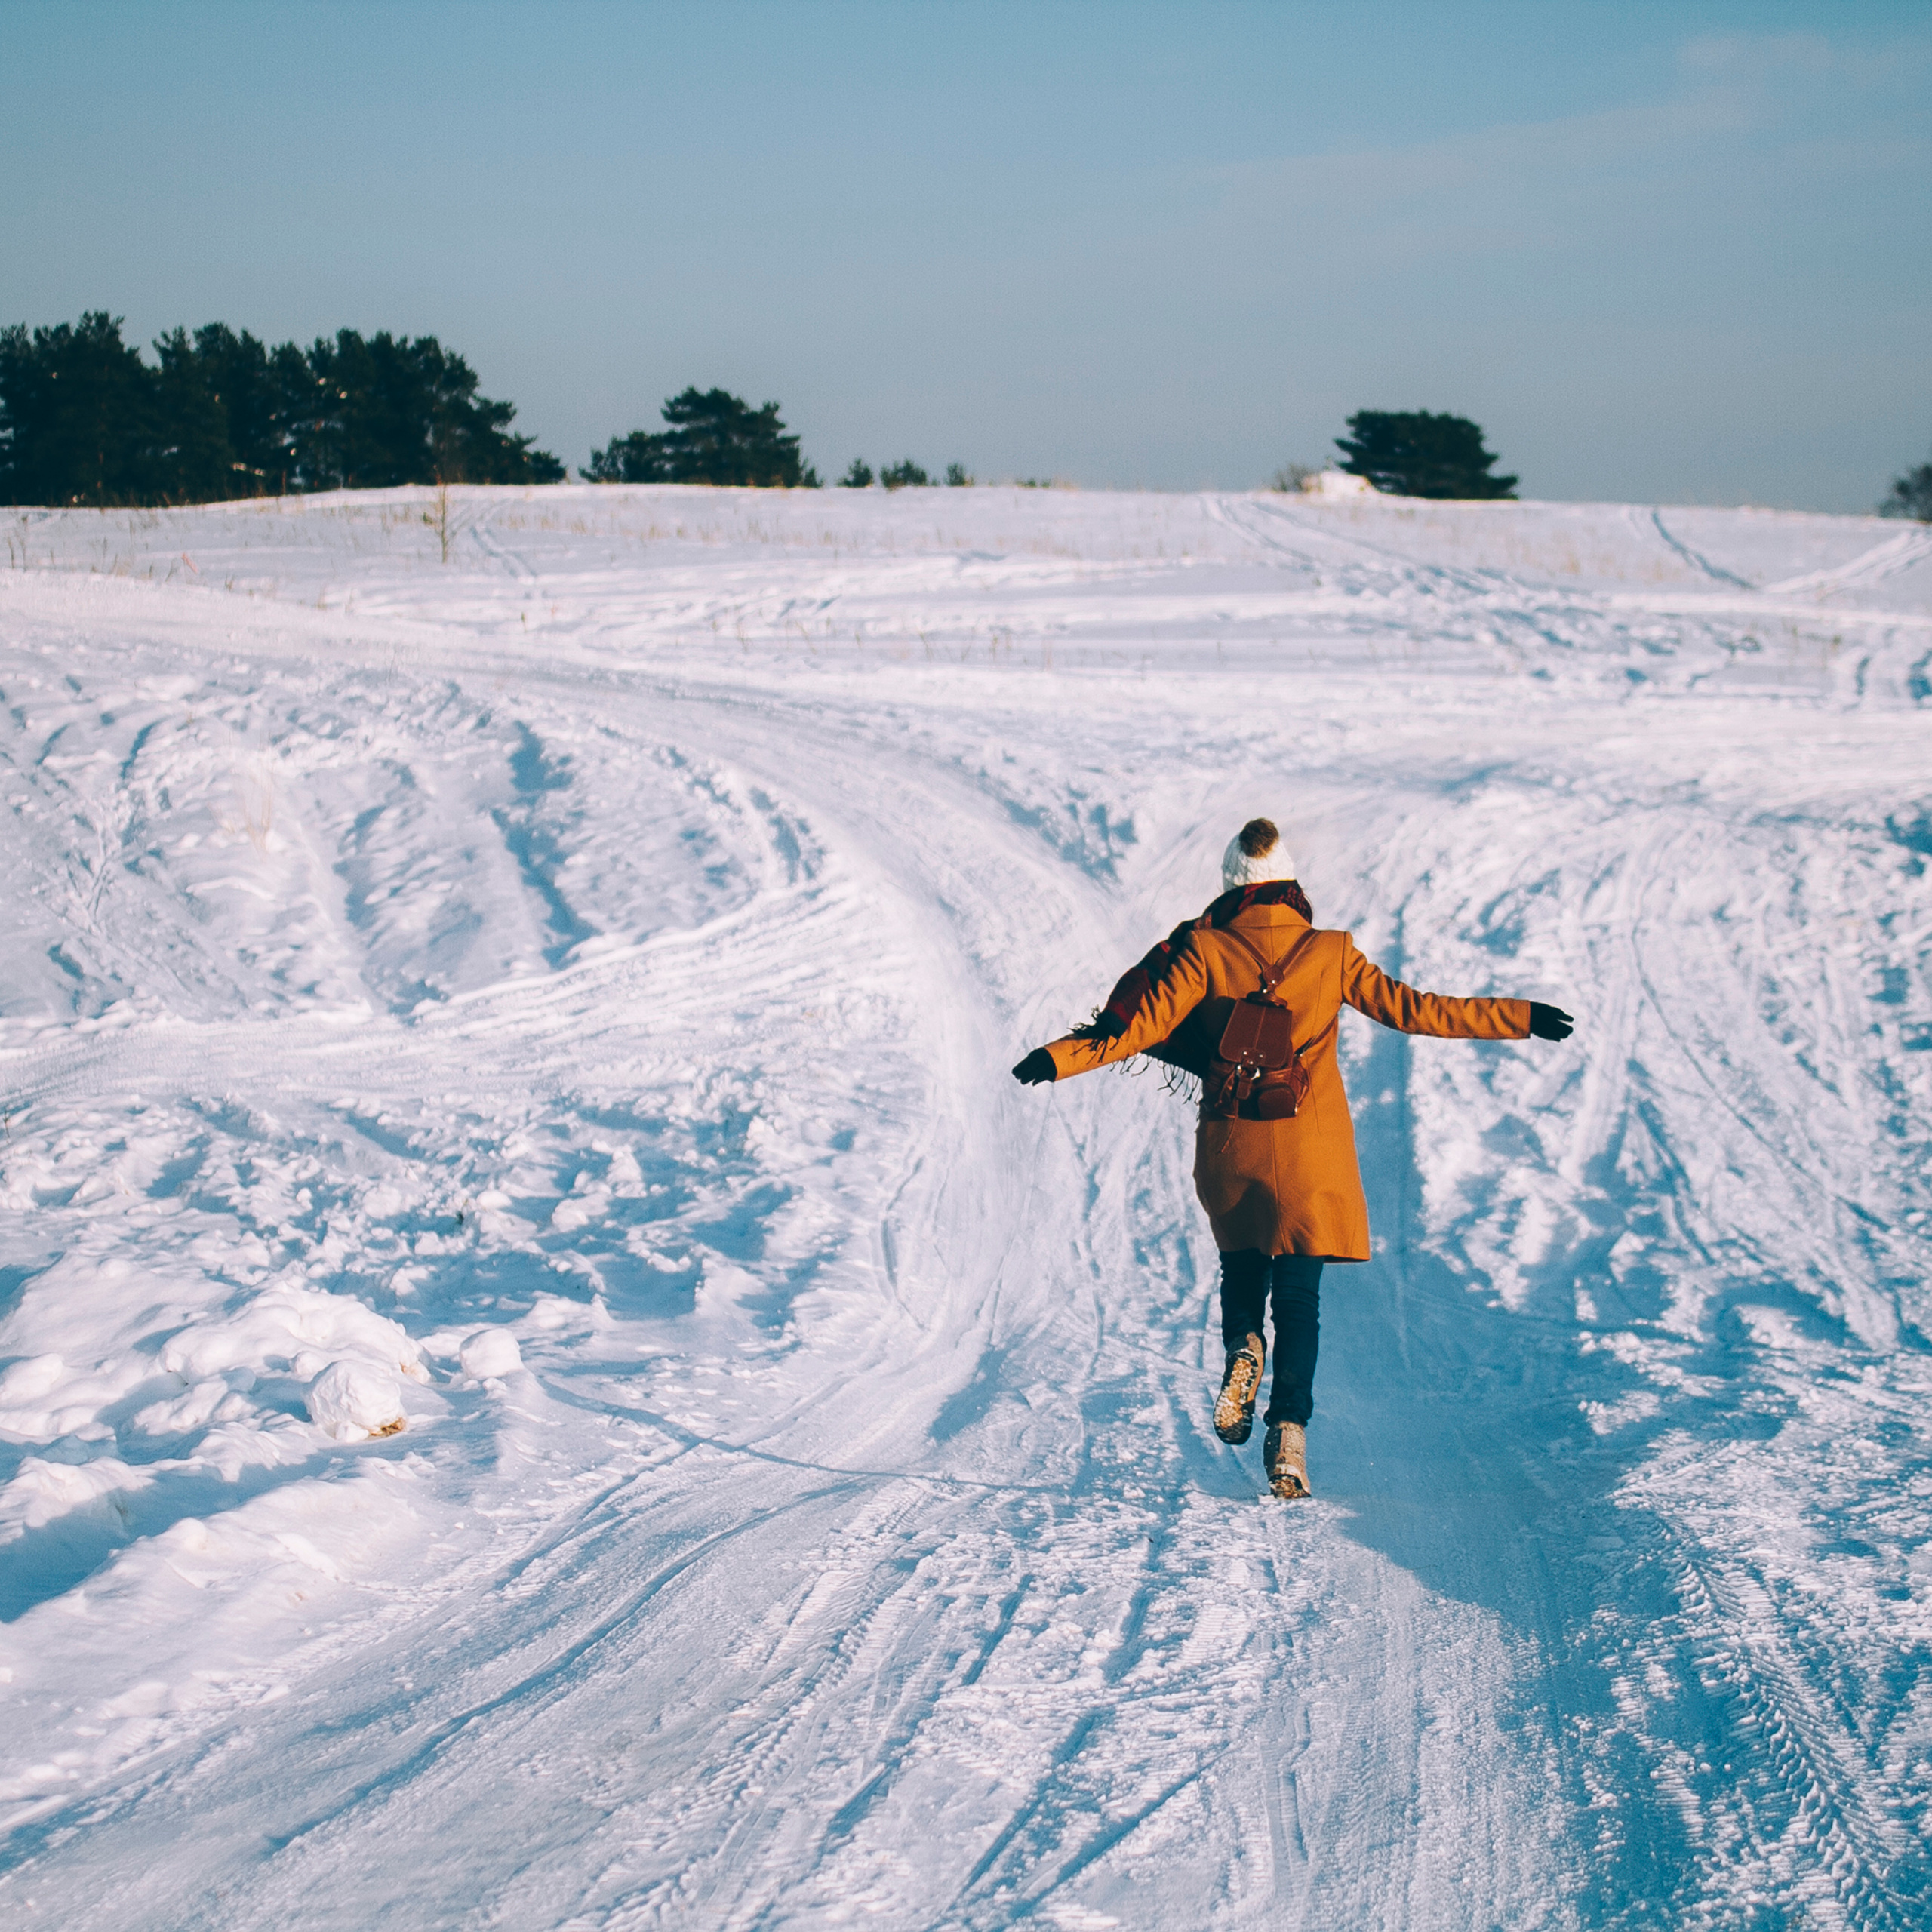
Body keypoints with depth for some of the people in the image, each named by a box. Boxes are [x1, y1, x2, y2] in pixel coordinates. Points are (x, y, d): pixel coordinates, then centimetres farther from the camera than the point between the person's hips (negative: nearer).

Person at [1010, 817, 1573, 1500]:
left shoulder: (1206, 950, -3)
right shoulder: (1330, 953, -2)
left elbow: (1145, 1022, -8)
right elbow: (1410, 1009, -2)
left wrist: (1059, 1058, -2)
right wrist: (1519, 1019, 4)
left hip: (1231, 1147, 0)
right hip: (1311, 1149, 0)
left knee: (1242, 1265, 25)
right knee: (1298, 1295, 6)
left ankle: (1242, 1346, -6)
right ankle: (1289, 1429, -12)